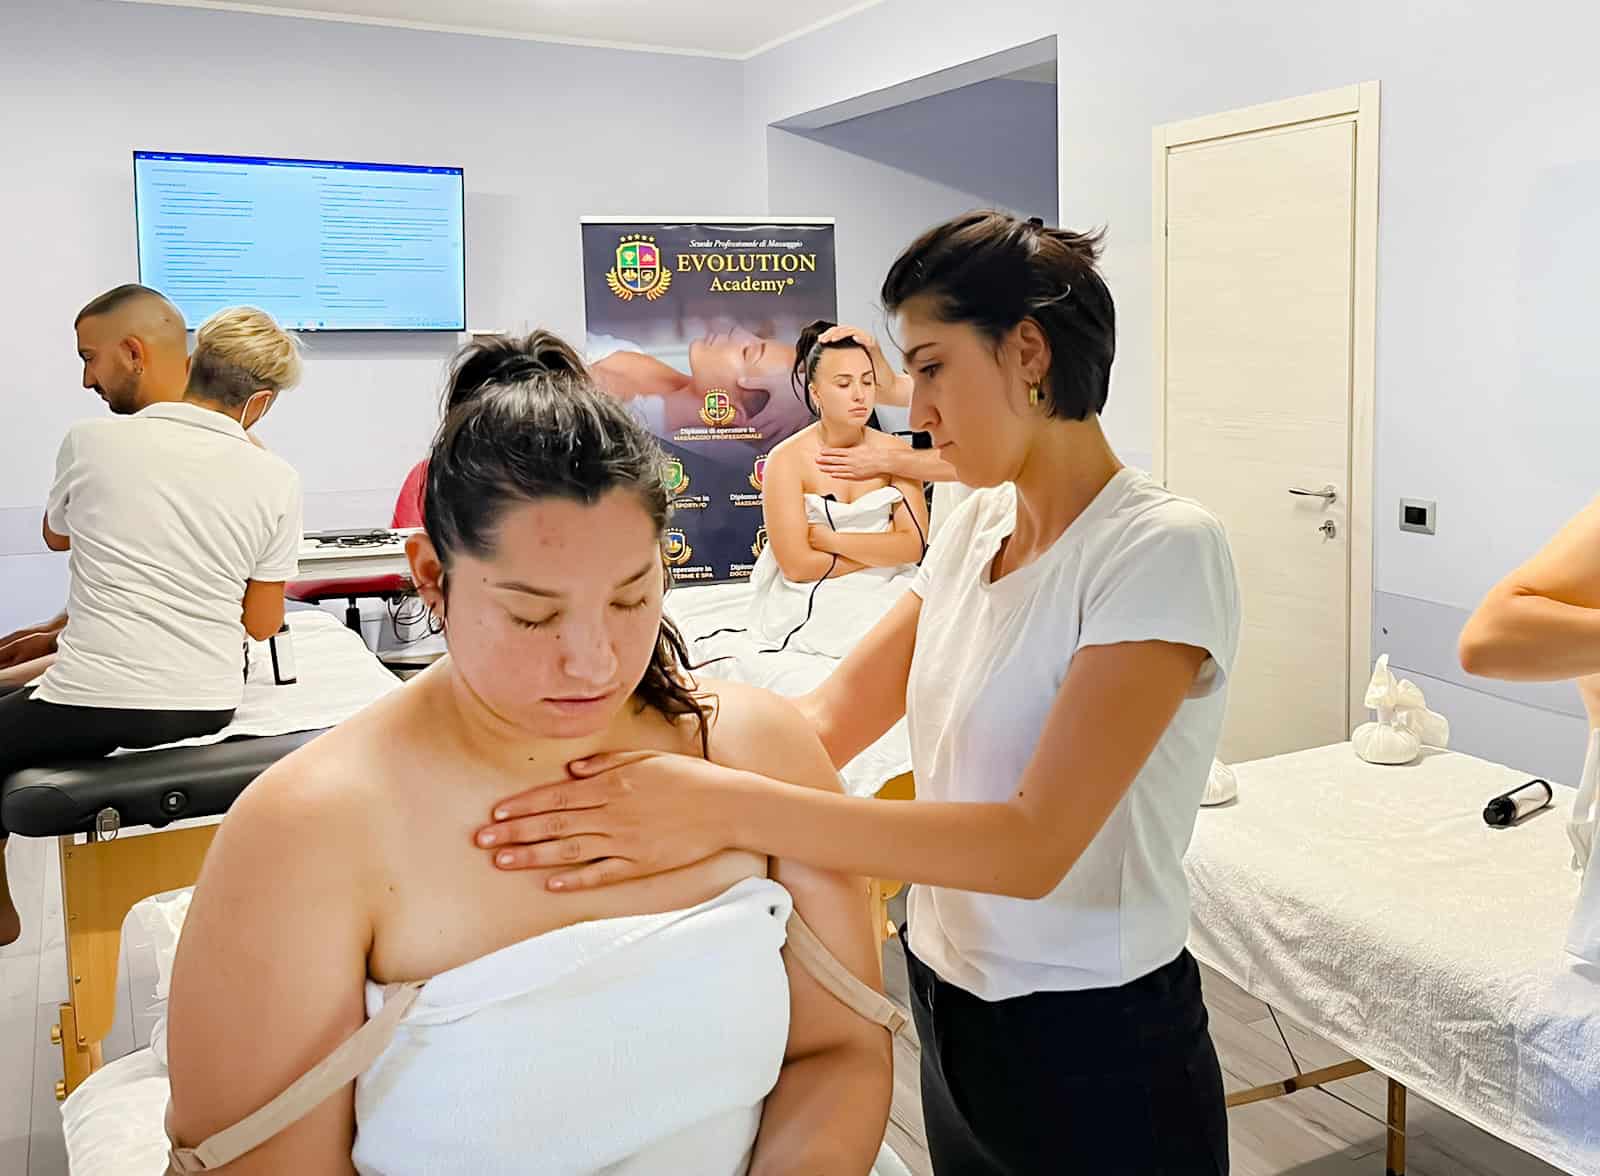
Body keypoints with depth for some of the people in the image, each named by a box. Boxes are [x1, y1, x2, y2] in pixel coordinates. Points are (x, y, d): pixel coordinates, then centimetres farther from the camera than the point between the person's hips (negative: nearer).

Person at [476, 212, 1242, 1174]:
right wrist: (658, 768, -16)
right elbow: (833, 717, 0)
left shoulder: (1164, 548, -20)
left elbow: (1035, 843, -28)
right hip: (951, 1007, 6)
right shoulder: (980, 524, 3)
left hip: (1096, 1056, -6)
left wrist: (730, 808, -36)